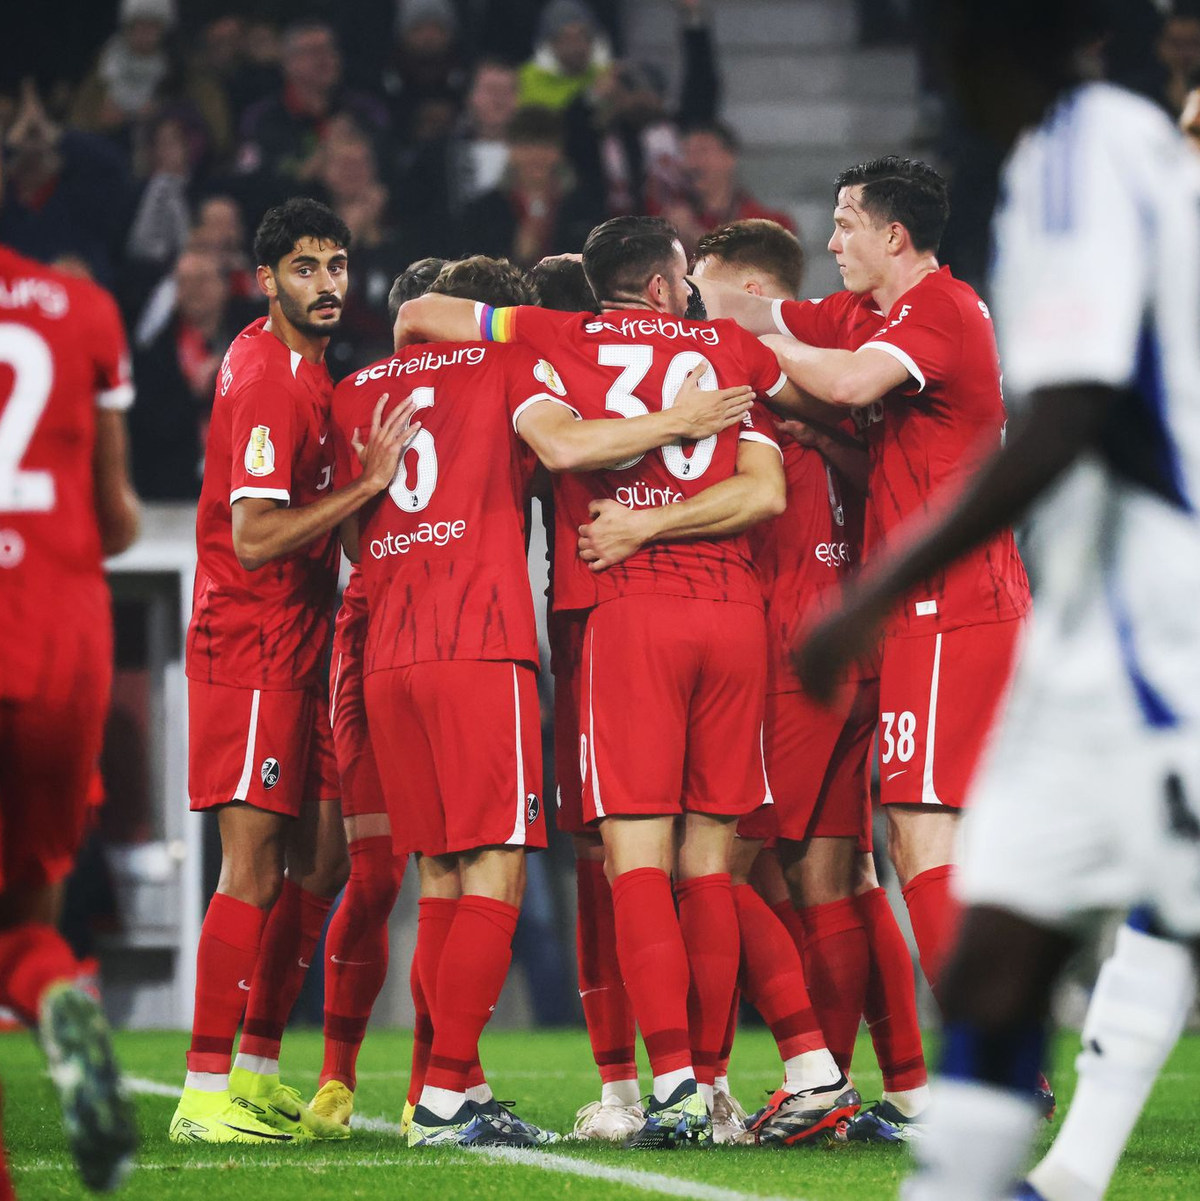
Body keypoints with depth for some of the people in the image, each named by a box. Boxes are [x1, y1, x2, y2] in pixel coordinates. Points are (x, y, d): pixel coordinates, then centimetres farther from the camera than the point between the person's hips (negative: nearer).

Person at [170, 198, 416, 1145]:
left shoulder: (307, 371, 14)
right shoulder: (264, 381, -16)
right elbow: (255, 535, -21)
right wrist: (370, 482, -21)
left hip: (299, 649, 9)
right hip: (248, 649, -9)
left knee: (319, 861, 10)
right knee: (255, 864, -11)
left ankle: (256, 1074, 17)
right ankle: (206, 1092, -10)